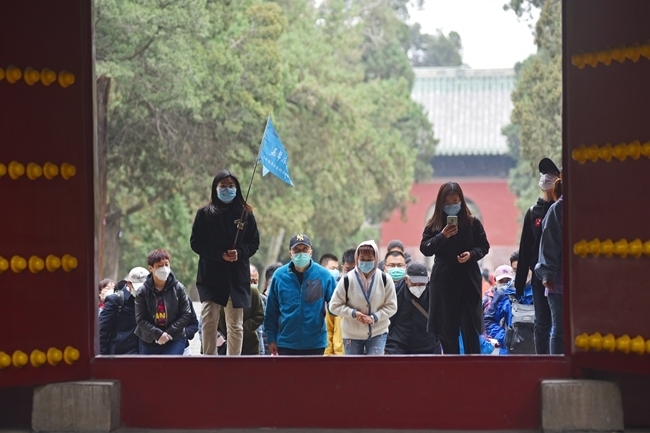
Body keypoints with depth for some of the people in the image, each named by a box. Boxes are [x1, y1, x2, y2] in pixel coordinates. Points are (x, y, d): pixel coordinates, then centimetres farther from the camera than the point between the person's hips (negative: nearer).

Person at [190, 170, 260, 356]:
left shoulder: (245, 214, 6)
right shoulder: (204, 214, 2)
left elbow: (254, 242, 8)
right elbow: (196, 243, 0)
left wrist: (239, 253, -13)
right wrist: (220, 255, -13)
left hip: (237, 277, 2)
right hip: (211, 276, -1)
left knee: (235, 325, 5)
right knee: (209, 321, -8)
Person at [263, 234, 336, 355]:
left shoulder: (323, 275, -4)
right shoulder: (279, 276, -2)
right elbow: (271, 311, 3)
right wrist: (271, 338, 1)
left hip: (315, 344, 0)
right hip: (286, 344, 0)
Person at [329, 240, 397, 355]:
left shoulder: (385, 279, -8)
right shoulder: (347, 280, -12)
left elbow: (391, 306, -3)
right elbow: (334, 306, -5)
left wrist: (374, 317, -19)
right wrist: (354, 313, -20)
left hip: (378, 333, 0)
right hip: (352, 335, 0)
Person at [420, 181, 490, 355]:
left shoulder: (473, 222, 0)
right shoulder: (434, 224, 3)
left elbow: (484, 246, 5)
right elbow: (425, 248, -3)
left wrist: (471, 254, -15)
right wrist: (442, 236, -17)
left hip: (468, 279, -1)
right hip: (443, 280, 1)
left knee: (470, 327, -3)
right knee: (446, 329, 5)